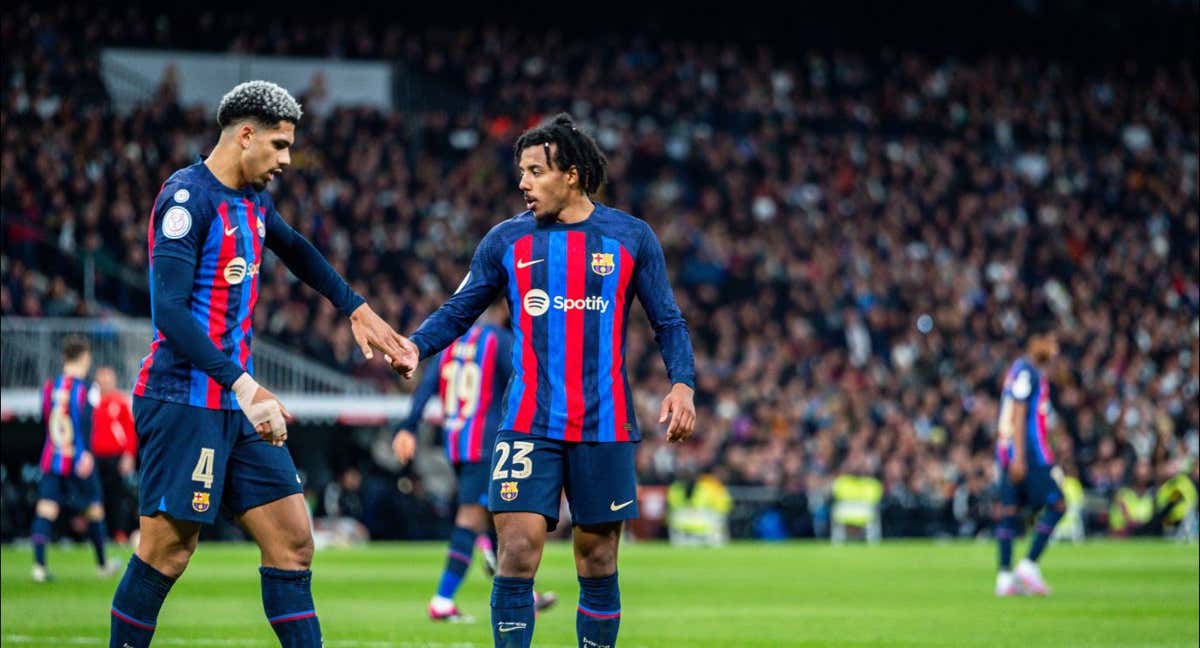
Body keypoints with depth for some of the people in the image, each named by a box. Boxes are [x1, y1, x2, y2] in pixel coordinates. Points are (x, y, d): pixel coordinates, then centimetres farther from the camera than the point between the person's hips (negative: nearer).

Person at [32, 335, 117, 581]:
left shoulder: (50, 386, 8)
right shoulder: (85, 387, -8)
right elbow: (85, 421, -20)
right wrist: (86, 453, -24)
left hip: (51, 458, 4)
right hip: (78, 458, -4)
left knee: (45, 510, -4)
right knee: (94, 508, 13)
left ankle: (39, 565, -19)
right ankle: (102, 564, 27)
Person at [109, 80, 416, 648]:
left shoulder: (253, 201, 14)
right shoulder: (188, 197, -14)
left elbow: (295, 250, 37)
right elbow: (169, 310, -23)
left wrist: (355, 309, 38)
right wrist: (242, 385, -28)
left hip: (237, 406, 9)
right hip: (184, 403, -9)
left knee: (292, 541, 3)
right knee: (166, 551, -6)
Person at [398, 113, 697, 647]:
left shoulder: (631, 237, 4)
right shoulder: (506, 240, 6)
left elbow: (667, 322, 8)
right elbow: (458, 311, 8)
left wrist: (682, 383, -8)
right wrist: (414, 346, -11)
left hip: (604, 425, 0)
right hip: (529, 424, 0)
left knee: (598, 563, 6)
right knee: (517, 554, -11)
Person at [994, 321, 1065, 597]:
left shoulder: (1027, 370, 20)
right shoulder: (1026, 372, -10)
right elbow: (1018, 416, -16)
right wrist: (1019, 457, -20)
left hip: (1008, 450, 10)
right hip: (1028, 450, -10)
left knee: (1009, 510, 4)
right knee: (1057, 504, -7)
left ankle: (1005, 577, 2)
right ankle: (1029, 566, -10)